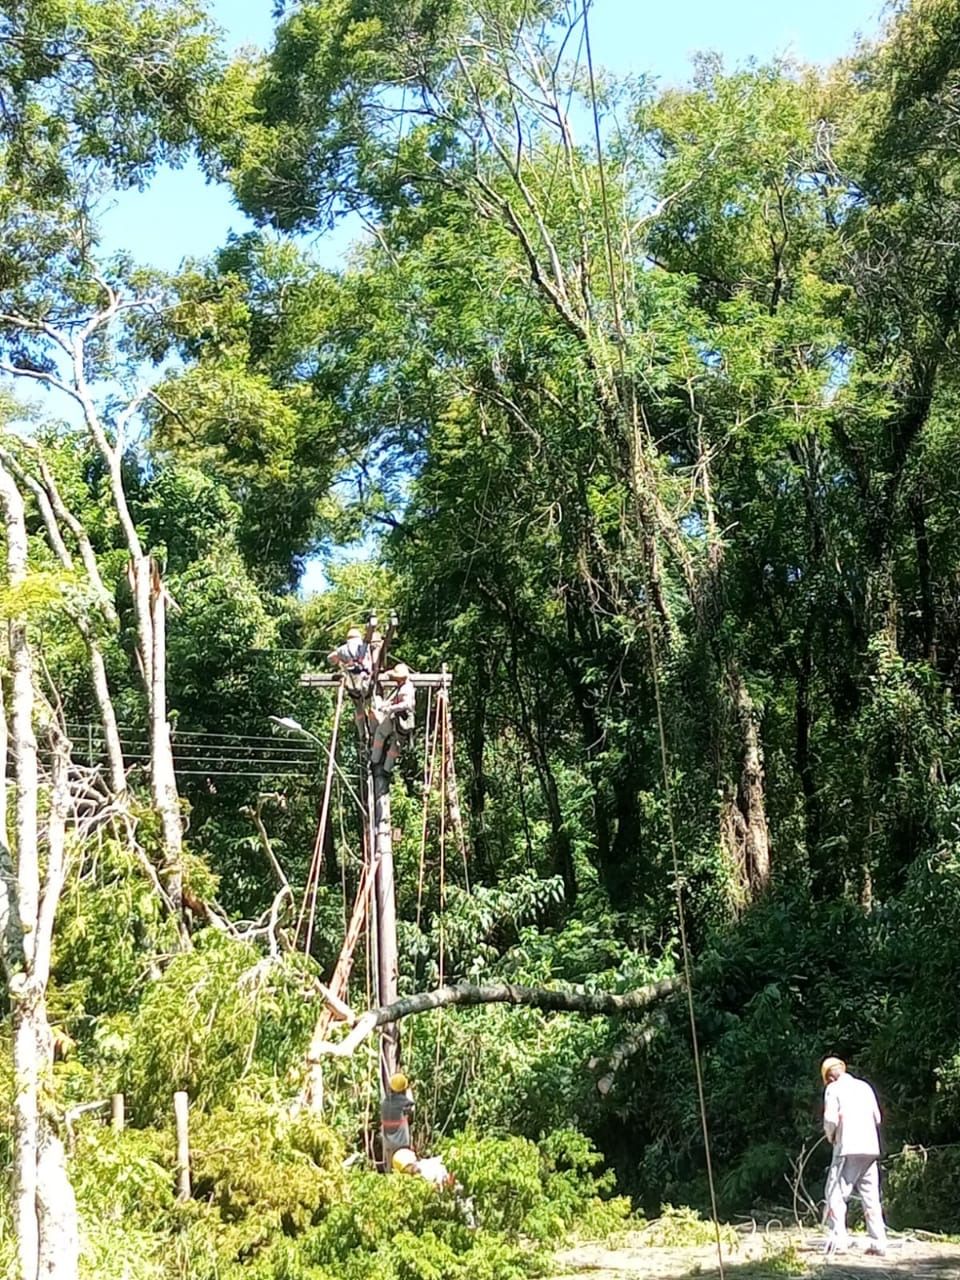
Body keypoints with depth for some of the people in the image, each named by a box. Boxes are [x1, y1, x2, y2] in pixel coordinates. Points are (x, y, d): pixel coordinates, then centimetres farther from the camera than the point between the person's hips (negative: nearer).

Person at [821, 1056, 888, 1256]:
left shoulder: (833, 1088, -1)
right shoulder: (864, 1086, 15)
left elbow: (831, 1119, -9)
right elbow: (877, 1118, 14)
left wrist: (830, 1137, 8)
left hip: (848, 1149, -5)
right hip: (871, 1148, 5)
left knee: (836, 1193, -1)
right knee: (871, 1196, 9)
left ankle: (838, 1240, -10)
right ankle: (878, 1242, 6)